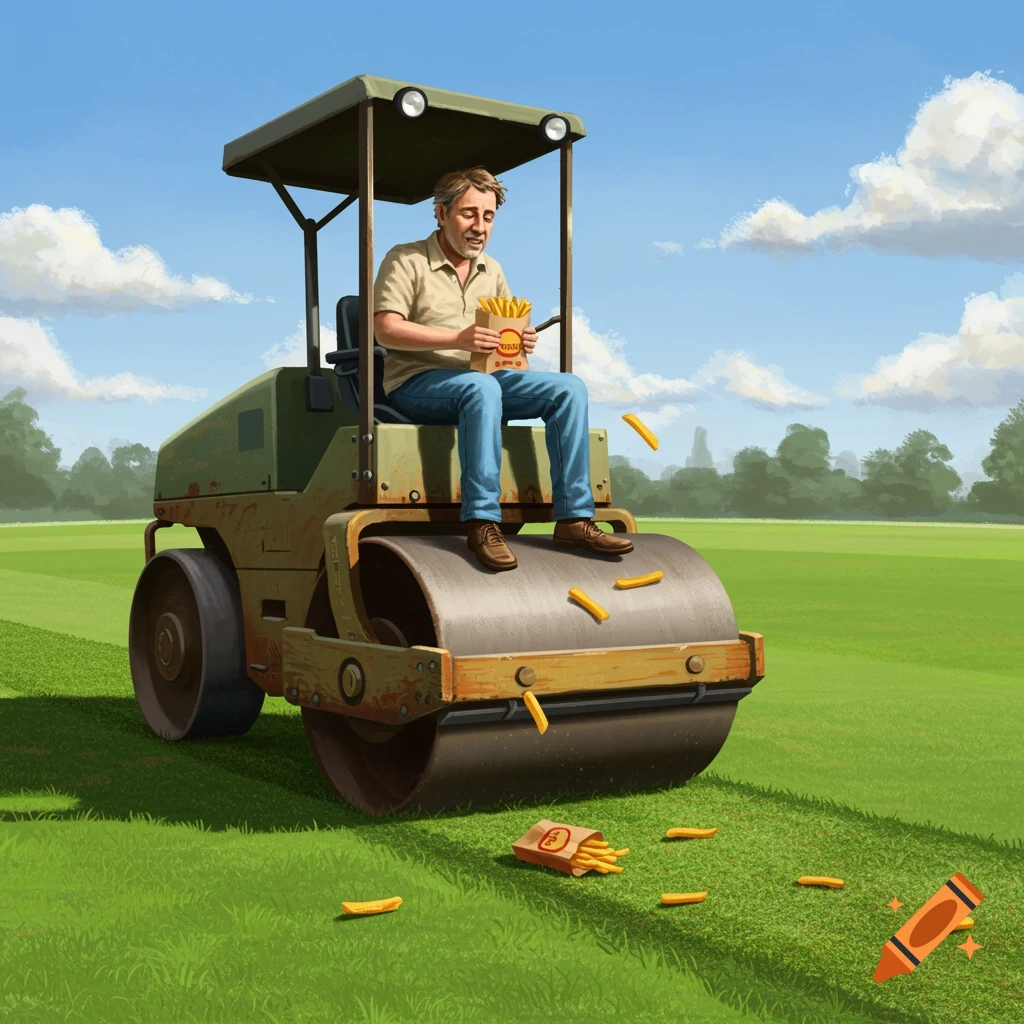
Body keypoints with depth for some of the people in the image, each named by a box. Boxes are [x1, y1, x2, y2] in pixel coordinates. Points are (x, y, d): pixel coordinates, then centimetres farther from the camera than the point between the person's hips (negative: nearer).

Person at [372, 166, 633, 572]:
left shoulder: (492, 270, 19)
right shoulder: (406, 261, -2)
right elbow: (386, 329, -14)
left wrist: (521, 341, -5)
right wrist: (457, 339, -25)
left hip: (482, 378, 7)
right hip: (416, 382, -6)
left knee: (569, 387, -13)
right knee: (481, 387, -39)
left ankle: (573, 519, -19)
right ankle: (482, 522, -40)